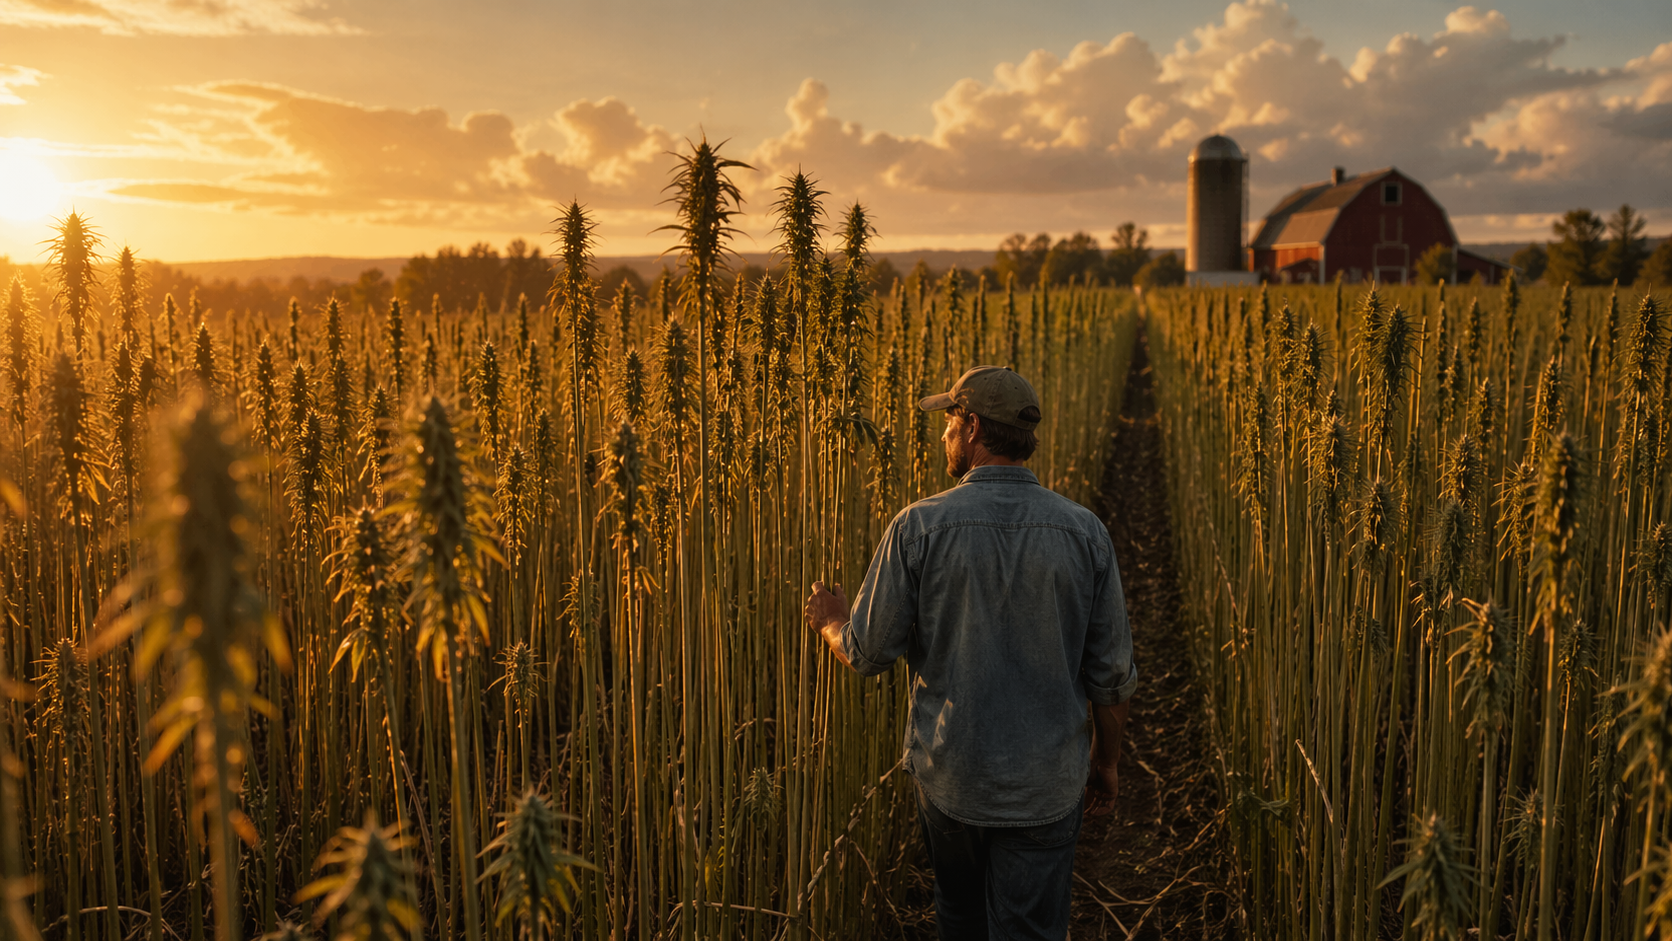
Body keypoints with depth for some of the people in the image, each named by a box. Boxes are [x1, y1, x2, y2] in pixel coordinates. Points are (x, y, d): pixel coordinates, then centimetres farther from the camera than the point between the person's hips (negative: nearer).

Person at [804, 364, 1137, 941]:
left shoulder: (920, 526, -13)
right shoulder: (1084, 532, -7)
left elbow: (867, 654, -6)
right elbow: (1111, 673, -2)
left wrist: (829, 621, 16)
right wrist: (1105, 761, 14)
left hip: (949, 774, 0)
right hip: (1045, 783, 1)